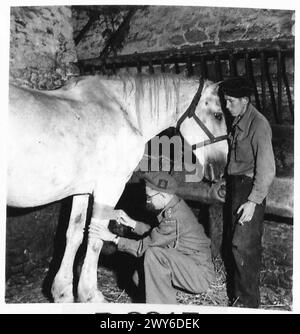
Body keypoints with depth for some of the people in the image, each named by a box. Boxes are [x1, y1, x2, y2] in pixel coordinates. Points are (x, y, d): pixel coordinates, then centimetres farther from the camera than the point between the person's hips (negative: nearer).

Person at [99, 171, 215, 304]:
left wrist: (113, 238, -18)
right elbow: (155, 233, 11)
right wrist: (131, 222, 2)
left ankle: (161, 306, -15)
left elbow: (144, 247, -23)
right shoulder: (174, 205, 1)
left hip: (201, 275, -9)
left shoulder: (173, 218, -28)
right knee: (140, 278, 3)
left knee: (153, 254, -28)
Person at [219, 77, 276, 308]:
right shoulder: (238, 121, 9)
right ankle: (237, 294, 30)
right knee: (232, 242, 14)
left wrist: (253, 201, -21)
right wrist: (227, 184, 15)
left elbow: (267, 170, -19)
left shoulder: (258, 125, -17)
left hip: (250, 188, -9)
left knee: (243, 245, -4)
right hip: (235, 185, 9)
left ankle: (249, 302, 12)